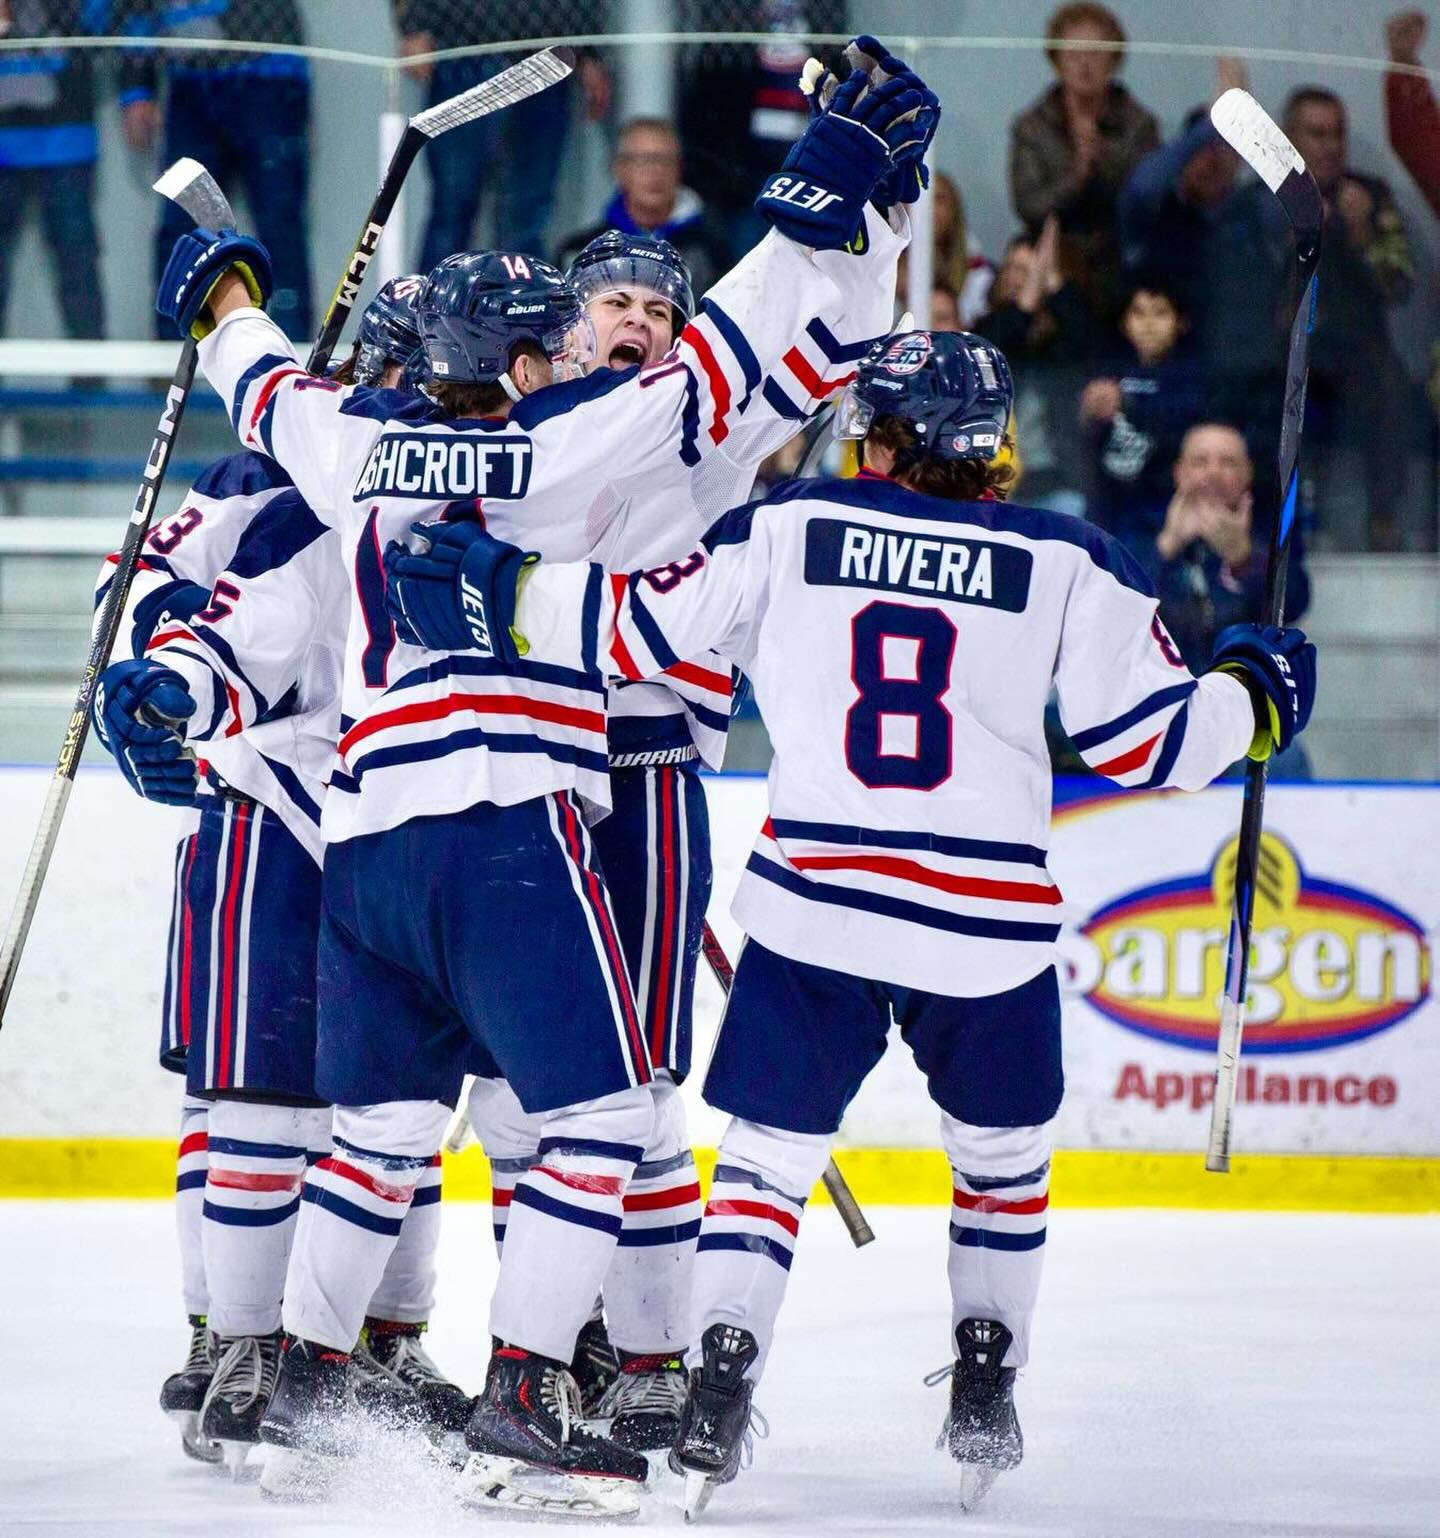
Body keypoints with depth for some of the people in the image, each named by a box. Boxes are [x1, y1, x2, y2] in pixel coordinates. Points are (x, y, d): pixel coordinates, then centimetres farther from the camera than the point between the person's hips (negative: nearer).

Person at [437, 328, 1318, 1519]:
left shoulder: (787, 533, 1)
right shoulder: (1064, 564, 0)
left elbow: (634, 628, 3)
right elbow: (1149, 741, 1)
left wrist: (511, 591, 19)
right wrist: (1252, 696, 20)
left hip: (814, 907, 0)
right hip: (988, 924, 0)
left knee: (770, 1153, 8)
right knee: (1004, 1149, 23)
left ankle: (718, 1394, -6)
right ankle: (985, 1393, 21)